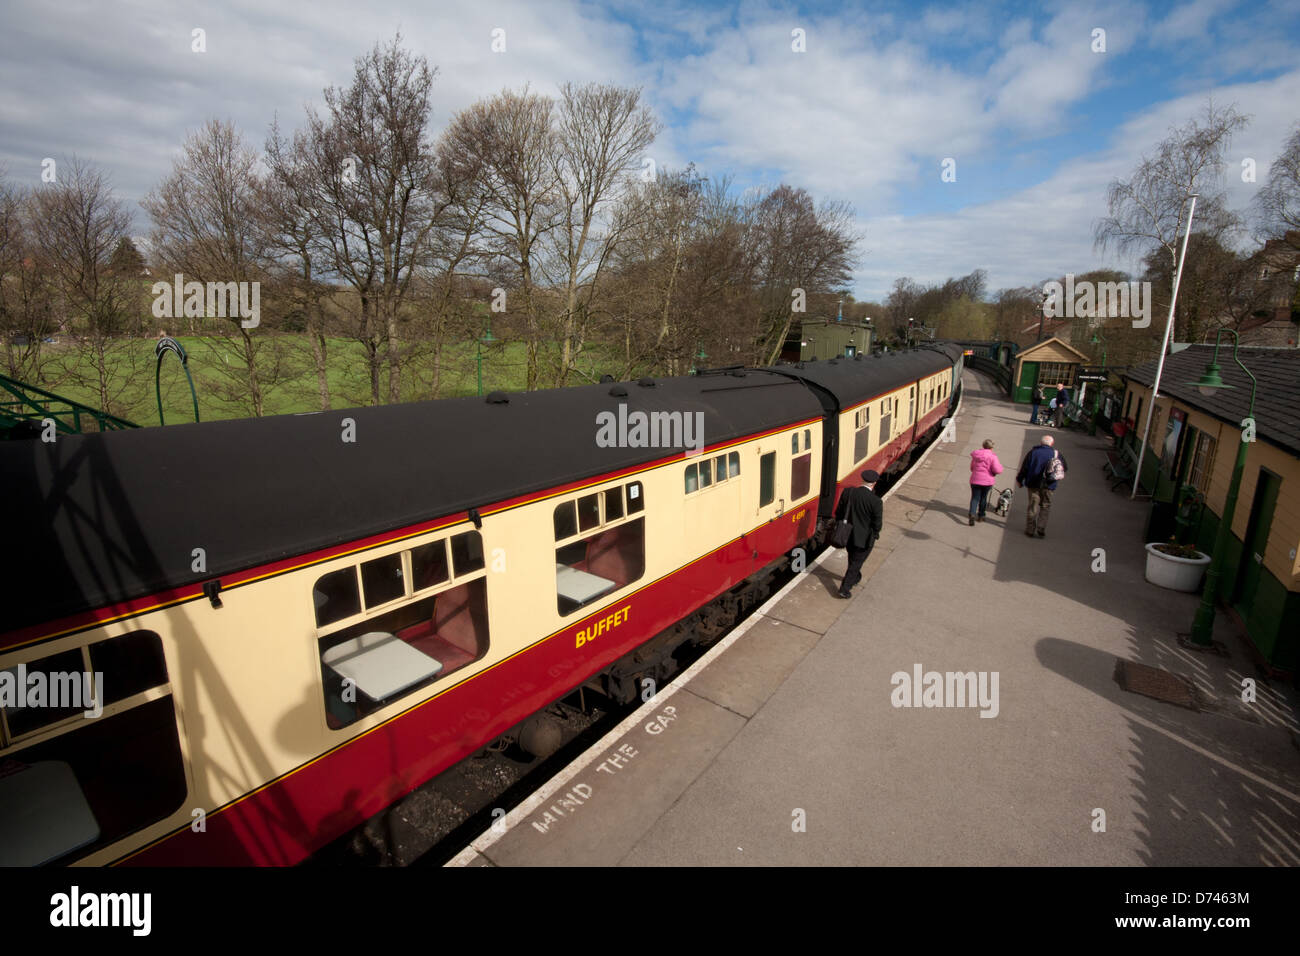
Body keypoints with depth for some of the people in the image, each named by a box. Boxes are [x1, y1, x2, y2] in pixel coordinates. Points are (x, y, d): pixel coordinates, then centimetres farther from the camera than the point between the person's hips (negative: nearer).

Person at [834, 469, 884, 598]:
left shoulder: (848, 492, -13)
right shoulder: (876, 502, -25)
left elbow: (838, 513, -3)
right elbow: (877, 524, -16)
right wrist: (874, 534, 5)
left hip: (848, 535, 5)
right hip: (864, 538, -5)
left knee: (853, 558, 28)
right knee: (856, 562, 11)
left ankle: (855, 577, 52)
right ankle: (844, 589, 13)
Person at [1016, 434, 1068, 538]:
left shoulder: (1033, 452, 1)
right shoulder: (1056, 453, 0)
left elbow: (1024, 467, 1)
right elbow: (1065, 468, 6)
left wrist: (1019, 480, 10)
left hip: (1033, 483, 1)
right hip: (1048, 485, -1)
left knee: (1033, 506, 7)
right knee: (1045, 506, 10)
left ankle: (1030, 530, 8)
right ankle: (1041, 530, 3)